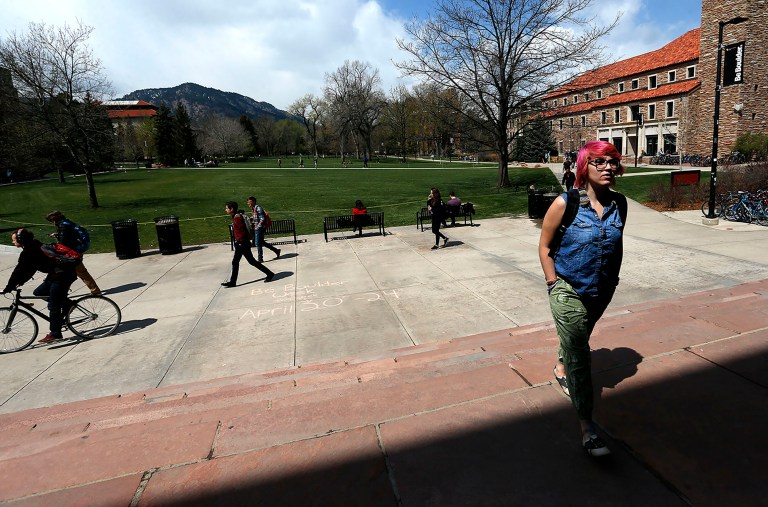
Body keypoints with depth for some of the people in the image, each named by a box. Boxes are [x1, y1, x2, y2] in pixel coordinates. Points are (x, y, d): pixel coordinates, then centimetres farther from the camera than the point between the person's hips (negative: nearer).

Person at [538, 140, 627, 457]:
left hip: (602, 291, 5)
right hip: (569, 290, -5)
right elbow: (545, 246, -9)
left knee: (578, 338, 27)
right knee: (579, 356, -6)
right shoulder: (566, 203, -16)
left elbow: (617, 244, 11)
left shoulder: (619, 204, -3)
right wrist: (554, 284, -11)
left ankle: (560, 368, 57)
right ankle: (587, 428, 3)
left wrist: (613, 278, 10)